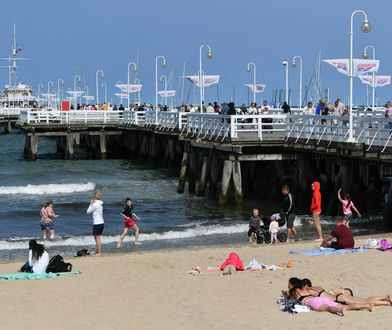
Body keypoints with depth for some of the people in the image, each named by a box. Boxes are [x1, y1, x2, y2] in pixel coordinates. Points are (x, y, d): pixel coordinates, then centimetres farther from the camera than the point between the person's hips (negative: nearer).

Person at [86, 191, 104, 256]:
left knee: (97, 238, -4)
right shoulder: (100, 204, 11)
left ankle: (99, 252, -2)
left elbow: (88, 212, -5)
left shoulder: (95, 204, -15)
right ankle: (97, 252, 22)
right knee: (97, 238, 16)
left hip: (97, 224, -9)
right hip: (101, 223, 9)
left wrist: (91, 204, 4)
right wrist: (92, 204, 10)